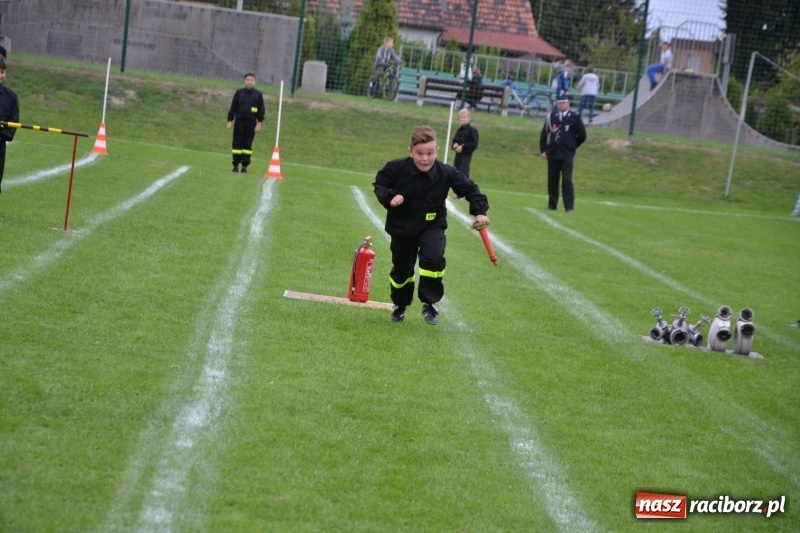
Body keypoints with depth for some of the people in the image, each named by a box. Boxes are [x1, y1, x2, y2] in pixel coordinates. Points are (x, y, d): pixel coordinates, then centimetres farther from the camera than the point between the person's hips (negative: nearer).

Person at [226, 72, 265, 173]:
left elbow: (262, 110, 6)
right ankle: (236, 165, 7)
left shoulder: (258, 94, 4)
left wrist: (259, 123, -1)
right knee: (237, 144, 0)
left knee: (248, 145, 0)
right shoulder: (239, 93, 5)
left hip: (251, 123, 0)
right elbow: (233, 107, 7)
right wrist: (230, 120, 3)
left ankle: (245, 166, 5)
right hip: (239, 121, 0)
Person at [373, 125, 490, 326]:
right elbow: (379, 184, -5)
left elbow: (470, 189, -8)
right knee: (401, 269, 14)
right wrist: (388, 198, -24)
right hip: (401, 225, 1)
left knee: (434, 258, -27)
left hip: (432, 226, -1)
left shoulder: (446, 173, -18)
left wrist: (479, 212, -20)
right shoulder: (396, 168, -20)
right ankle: (399, 305, 43)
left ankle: (430, 302, -6)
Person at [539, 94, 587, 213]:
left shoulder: (575, 118, -3)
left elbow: (582, 136, 4)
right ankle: (552, 205, 16)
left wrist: (572, 146, 7)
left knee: (567, 180, -8)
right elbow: (544, 134, 13)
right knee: (552, 180, 7)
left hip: (567, 155, -3)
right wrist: (543, 150, 9)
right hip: (552, 154, 3)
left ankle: (569, 207, -6)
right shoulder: (551, 116, 6)